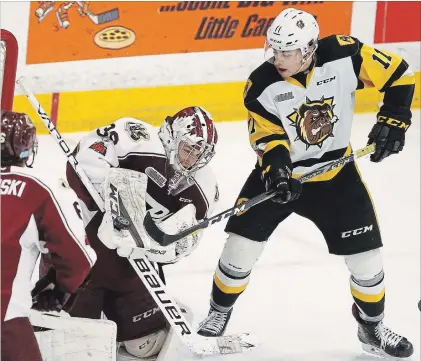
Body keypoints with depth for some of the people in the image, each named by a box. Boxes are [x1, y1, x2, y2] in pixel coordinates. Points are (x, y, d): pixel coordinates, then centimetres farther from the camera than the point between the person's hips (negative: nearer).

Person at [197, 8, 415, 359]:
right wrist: (275, 165, -33)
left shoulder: (344, 56, -23)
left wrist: (393, 119, -19)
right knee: (241, 244, -6)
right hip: (282, 172, 0)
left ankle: (372, 328, 25)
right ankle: (218, 315, 17)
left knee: (366, 254, 1)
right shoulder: (262, 86, -20)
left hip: (335, 175, 0)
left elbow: (398, 73, -13)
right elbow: (268, 136, -14)